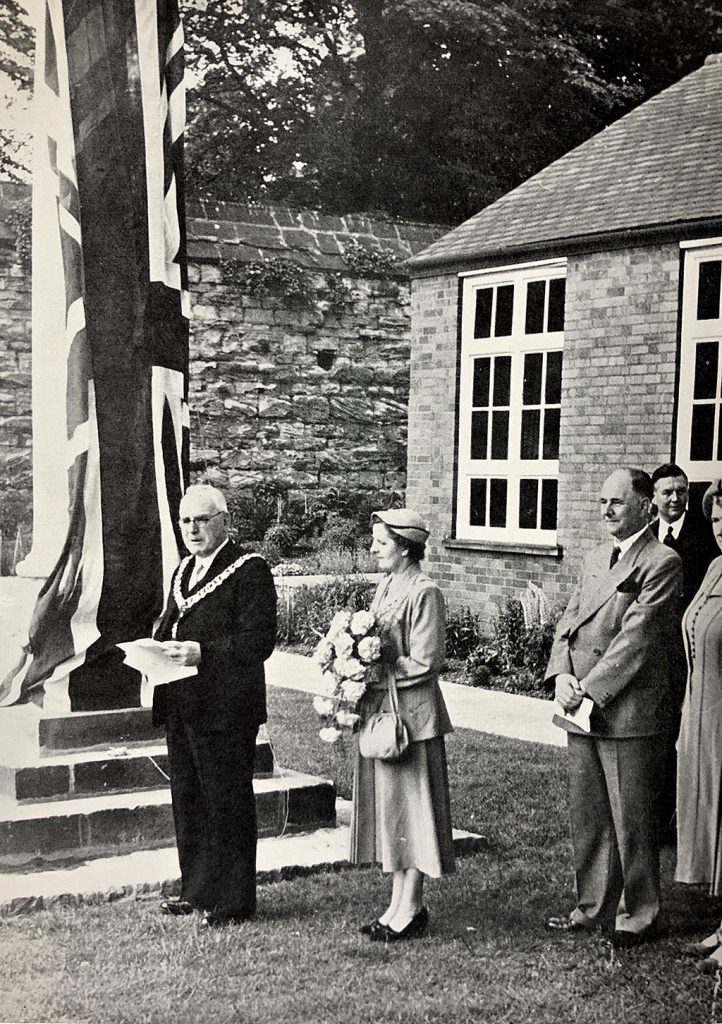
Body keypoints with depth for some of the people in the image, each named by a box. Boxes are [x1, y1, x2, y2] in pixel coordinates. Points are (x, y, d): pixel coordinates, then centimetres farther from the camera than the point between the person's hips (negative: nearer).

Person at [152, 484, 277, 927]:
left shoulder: (250, 570, -9)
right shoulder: (184, 570, 17)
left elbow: (259, 640, -17)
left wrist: (202, 652, -25)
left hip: (225, 710, -8)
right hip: (180, 705, 8)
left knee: (227, 803, 0)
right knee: (187, 802, 16)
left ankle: (233, 902, 11)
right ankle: (196, 889, 29)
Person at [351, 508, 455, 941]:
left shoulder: (424, 592, -14)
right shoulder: (386, 586, 12)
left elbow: (424, 663, -17)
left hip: (411, 713, -9)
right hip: (381, 710, 9)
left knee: (410, 807, 0)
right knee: (390, 808, 13)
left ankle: (412, 909, 10)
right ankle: (400, 903, 22)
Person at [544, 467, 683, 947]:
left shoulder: (662, 563, -10)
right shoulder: (597, 558, 16)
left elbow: (637, 637, -16)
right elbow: (569, 620, 13)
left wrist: (590, 689, -17)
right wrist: (561, 674, -4)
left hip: (628, 713, -8)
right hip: (583, 710, 8)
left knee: (632, 819, 3)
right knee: (587, 816, 15)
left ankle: (638, 916, 16)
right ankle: (594, 907, 28)